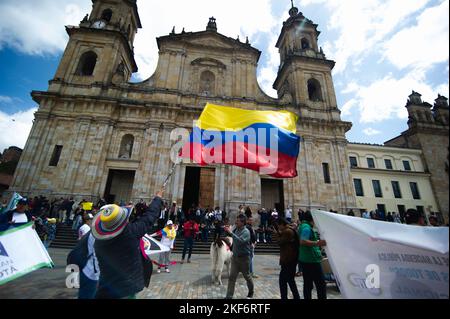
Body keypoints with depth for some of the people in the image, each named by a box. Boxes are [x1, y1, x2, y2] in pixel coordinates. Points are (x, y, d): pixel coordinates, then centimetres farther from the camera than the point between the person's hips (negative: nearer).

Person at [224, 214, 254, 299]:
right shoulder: (236, 229, 1)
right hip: (235, 256, 5)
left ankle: (251, 292, 42)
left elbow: (240, 241, -37)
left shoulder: (246, 232, -19)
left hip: (244, 257, -5)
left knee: (247, 276, 16)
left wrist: (231, 232, -37)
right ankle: (229, 296, 13)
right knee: (232, 277, 4)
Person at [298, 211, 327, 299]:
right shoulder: (307, 227, -16)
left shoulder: (302, 226, 14)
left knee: (307, 284, 15)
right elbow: (303, 241, -30)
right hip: (312, 260, -10)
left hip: (305, 259, 10)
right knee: (321, 285, -1)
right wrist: (317, 243, -39)